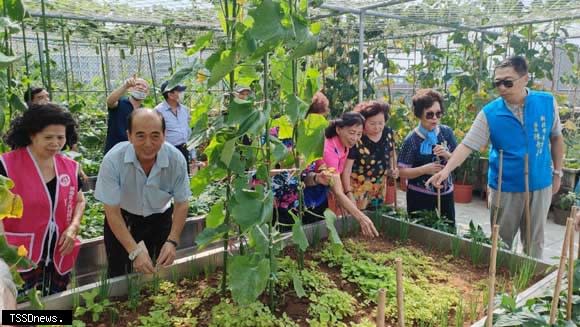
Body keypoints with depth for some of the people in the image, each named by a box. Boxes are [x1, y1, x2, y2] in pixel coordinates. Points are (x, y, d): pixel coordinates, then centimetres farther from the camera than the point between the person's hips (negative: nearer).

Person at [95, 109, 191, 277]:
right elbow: (112, 211, -22)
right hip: (122, 220, -1)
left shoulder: (176, 159, -25)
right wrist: (134, 251, -28)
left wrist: (172, 241, -23)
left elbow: (181, 203, -12)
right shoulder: (113, 160, -29)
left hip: (160, 218, 1)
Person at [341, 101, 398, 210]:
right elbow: (346, 170, -22)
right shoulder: (356, 140, -23)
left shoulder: (388, 133, -6)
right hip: (359, 189, -5)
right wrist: (348, 193, -32)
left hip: (380, 189, 5)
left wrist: (394, 168, -5)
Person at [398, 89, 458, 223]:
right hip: (420, 197, -4)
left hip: (445, 194, 4)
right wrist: (424, 169, -24)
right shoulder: (412, 139, -12)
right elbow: (402, 171, -11)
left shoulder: (447, 132, 0)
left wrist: (447, 155, -15)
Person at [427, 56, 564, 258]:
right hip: (504, 187, -1)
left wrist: (557, 172, 9)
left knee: (534, 242, 16)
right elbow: (467, 145, -15)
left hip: (540, 185, 2)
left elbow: (556, 138, 7)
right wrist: (446, 170, -28)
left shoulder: (547, 102, -6)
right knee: (500, 243, 11)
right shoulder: (489, 113, -12)